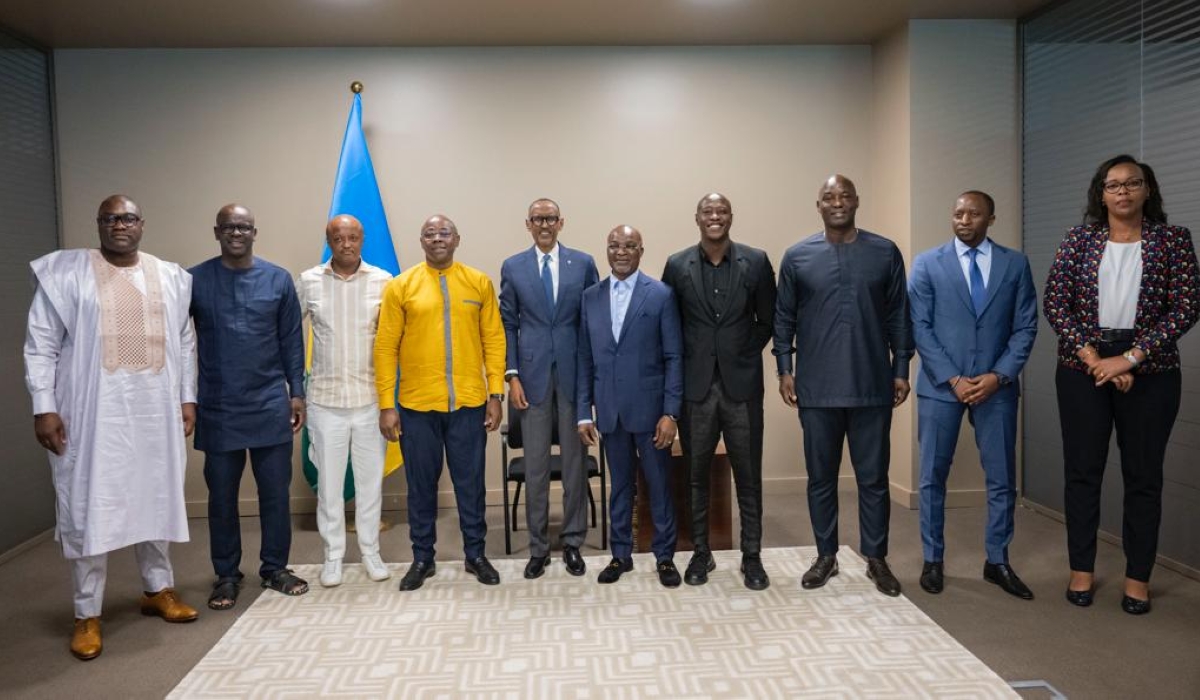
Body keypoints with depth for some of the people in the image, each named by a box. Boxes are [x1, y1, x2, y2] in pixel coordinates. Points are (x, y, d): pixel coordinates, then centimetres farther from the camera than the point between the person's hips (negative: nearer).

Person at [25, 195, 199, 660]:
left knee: (155, 501, 13)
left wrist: (188, 398, 8)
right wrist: (44, 407, -8)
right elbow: (41, 346, -3)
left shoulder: (170, 277, 8)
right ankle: (87, 614, 13)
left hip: (156, 413, 4)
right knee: (89, 509, 2)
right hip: (93, 415, -3)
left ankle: (158, 590, 30)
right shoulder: (65, 273, -2)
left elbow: (185, 343, 12)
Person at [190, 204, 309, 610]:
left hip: (270, 406, 1)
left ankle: (275, 569, 23)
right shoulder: (195, 280, 0)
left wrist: (297, 392, 2)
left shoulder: (278, 280, 2)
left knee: (275, 492, 7)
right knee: (221, 496, 9)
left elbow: (292, 340, 5)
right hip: (218, 409, 0)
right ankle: (226, 576, 23)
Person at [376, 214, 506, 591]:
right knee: (421, 485, 11)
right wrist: (386, 405, -4)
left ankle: (475, 554, 26)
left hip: (468, 403, 1)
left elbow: (494, 339, 4)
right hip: (417, 405, 0)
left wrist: (495, 394, 0)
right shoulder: (400, 286, 0)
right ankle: (422, 558, 26)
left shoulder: (479, 283, 3)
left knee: (470, 483, 10)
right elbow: (385, 347, 0)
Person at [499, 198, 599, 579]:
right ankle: (538, 547, 17)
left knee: (575, 461, 7)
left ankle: (573, 543, 20)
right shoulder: (512, 267, 6)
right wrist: (512, 375, -3)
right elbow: (507, 325, 5)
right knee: (535, 465, 5)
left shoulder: (583, 263, 4)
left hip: (574, 373, 0)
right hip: (532, 375, 0)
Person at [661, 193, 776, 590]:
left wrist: (744, 354, 5)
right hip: (695, 386, 1)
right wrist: (686, 362, 4)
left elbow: (768, 320, 8)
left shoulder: (756, 262, 0)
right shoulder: (677, 266, 1)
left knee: (748, 475, 6)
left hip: (742, 385, 0)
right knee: (696, 475, 10)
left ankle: (752, 556, 19)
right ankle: (700, 553, 24)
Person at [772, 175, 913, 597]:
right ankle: (826, 556, 23)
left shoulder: (885, 253, 4)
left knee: (873, 478, 7)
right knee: (821, 477, 9)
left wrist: (901, 369, 3)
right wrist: (784, 370, 1)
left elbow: (899, 316, 6)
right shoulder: (797, 257, 3)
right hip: (817, 388, 0)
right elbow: (783, 318, 6)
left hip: (872, 386, 0)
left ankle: (876, 559, 21)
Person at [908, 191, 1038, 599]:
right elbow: (920, 327, -4)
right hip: (941, 385, -1)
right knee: (933, 478, 6)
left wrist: (999, 375, -10)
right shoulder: (927, 264, 1)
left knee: (1002, 479, 8)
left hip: (996, 386, 1)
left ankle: (997, 562, 23)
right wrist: (953, 378, -12)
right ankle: (933, 561, 20)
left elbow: (1025, 328, 3)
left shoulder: (1015, 264, 5)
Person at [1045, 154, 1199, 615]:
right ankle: (1082, 570, 19)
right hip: (1082, 367, 1)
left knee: (1143, 474, 6)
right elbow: (1055, 303, -2)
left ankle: (1138, 577, 19)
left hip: (1150, 370, 0)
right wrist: (1093, 358, -12)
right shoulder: (1079, 239, 4)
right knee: (1082, 470, 6)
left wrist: (1129, 358, -14)